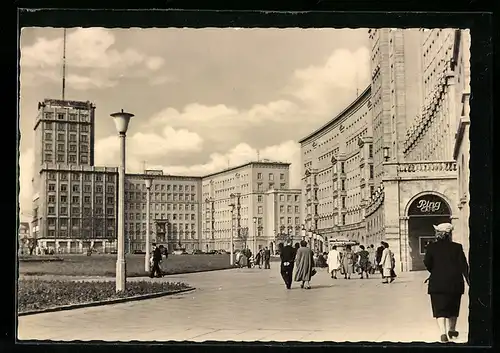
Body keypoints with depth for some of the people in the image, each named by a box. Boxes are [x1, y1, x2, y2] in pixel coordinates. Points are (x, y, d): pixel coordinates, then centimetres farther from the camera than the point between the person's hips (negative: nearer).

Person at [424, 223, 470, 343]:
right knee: (453, 306, 19)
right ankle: (452, 330, 34)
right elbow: (464, 265, -6)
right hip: (455, 282, 1)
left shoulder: (431, 247, -3)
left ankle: (443, 333, -18)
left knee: (439, 308, -1)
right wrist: (468, 281, -1)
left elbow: (427, 263, -4)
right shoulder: (457, 247, -3)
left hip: (437, 282, -1)